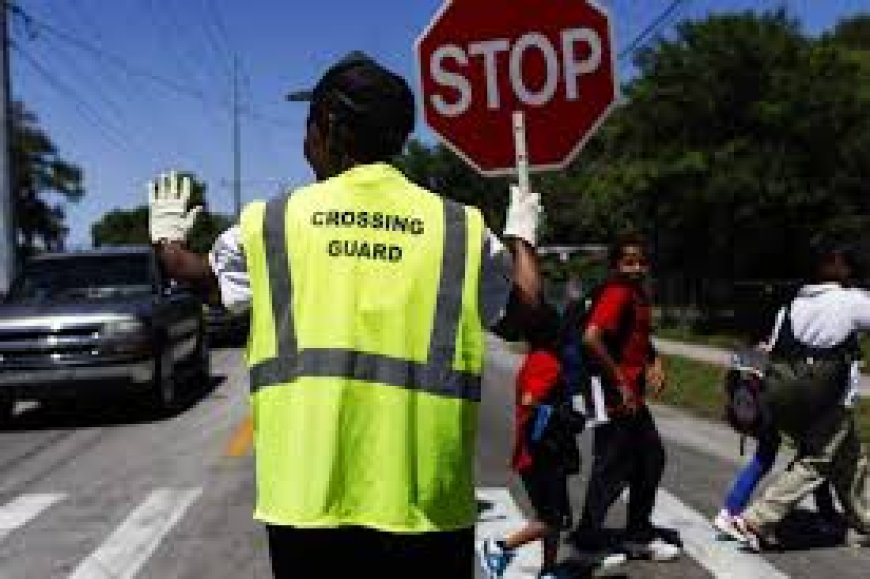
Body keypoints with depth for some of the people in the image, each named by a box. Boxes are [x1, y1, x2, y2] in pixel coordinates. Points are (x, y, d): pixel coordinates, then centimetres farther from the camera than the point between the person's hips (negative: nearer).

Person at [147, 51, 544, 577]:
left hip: (307, 494, 1)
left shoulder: (273, 222, 0)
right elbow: (526, 306, 13)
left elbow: (199, 274, 18)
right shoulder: (460, 229, -2)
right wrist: (521, 234, 31)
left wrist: (167, 236, 40)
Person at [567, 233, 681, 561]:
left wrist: (653, 362, 8)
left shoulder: (639, 295, 12)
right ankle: (586, 540, 9)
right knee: (613, 467, -3)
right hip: (615, 398, -10)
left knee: (651, 457, 17)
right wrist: (621, 381, -23)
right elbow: (591, 338, -30)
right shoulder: (617, 293, -16)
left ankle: (639, 536, 30)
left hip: (633, 398, 10)